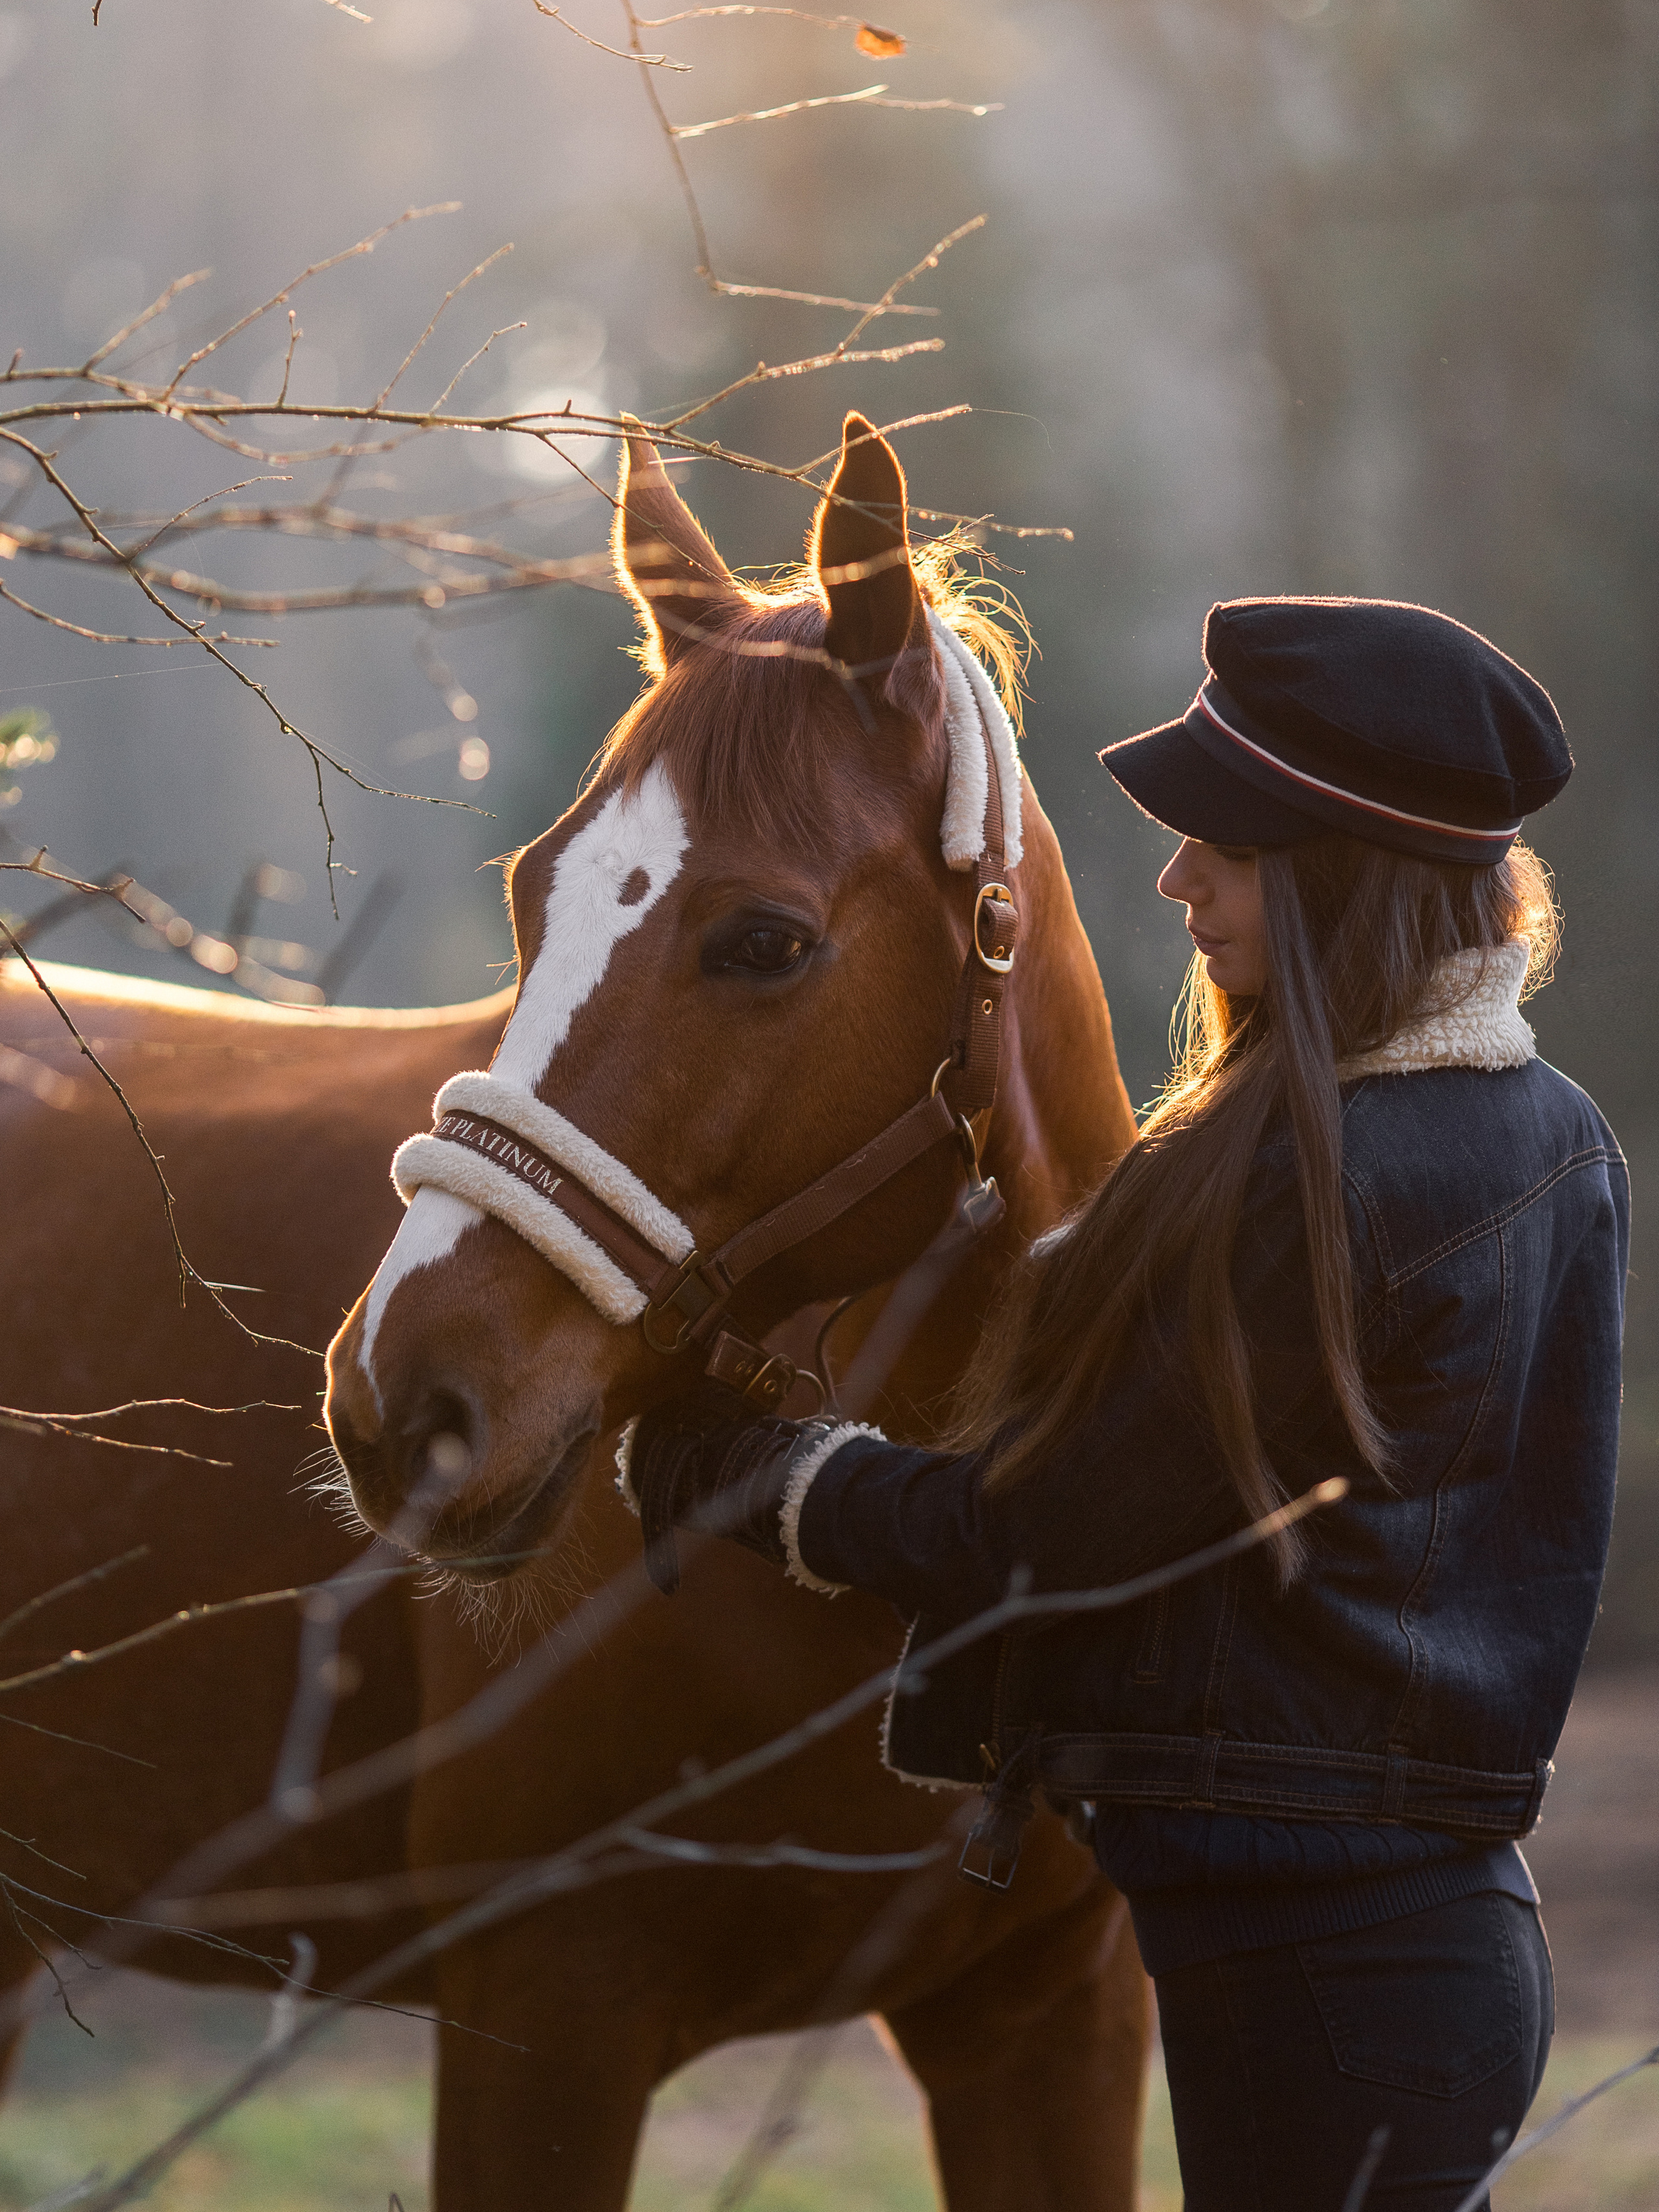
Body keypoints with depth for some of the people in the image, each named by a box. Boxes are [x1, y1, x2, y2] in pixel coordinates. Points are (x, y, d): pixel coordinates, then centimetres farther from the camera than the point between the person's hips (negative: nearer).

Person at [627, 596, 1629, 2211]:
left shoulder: (1317, 1194, -19)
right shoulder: (1554, 1142, 9)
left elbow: (1028, 1540, -12)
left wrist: (737, 1469, -1)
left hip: (1308, 1950, -9)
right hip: (1450, 1911, 9)